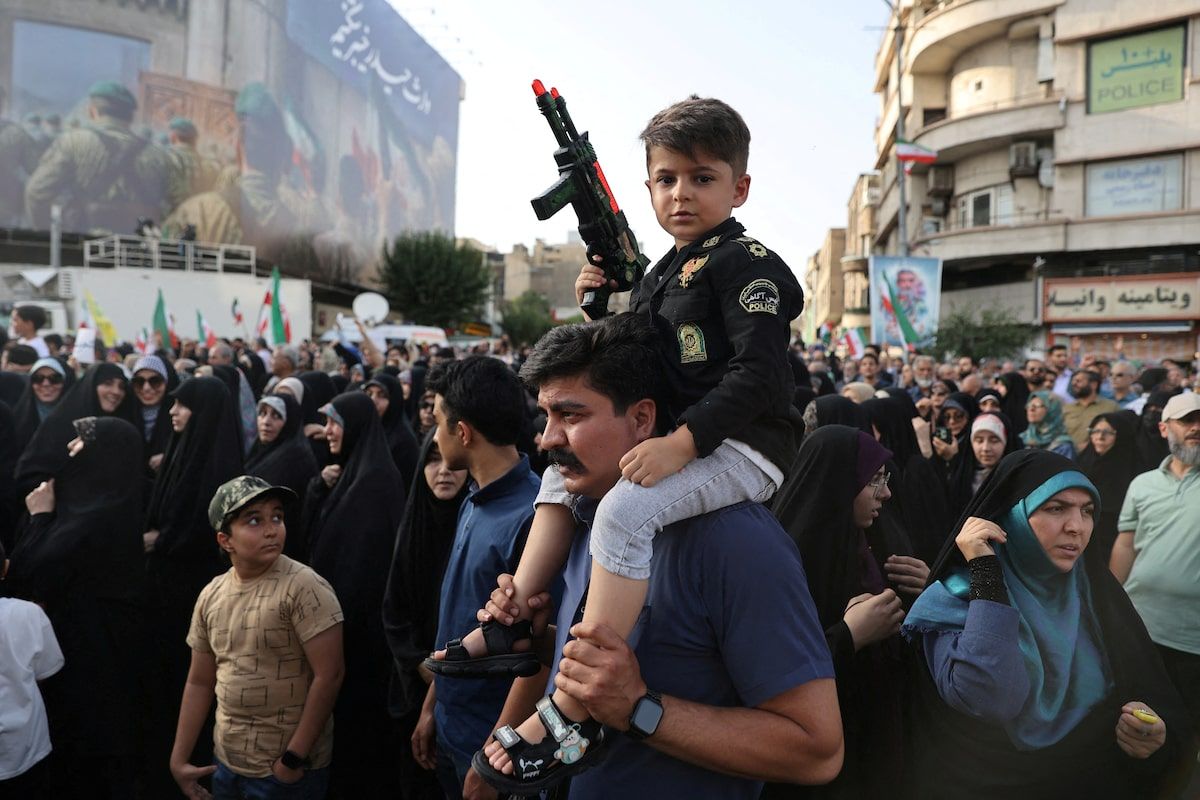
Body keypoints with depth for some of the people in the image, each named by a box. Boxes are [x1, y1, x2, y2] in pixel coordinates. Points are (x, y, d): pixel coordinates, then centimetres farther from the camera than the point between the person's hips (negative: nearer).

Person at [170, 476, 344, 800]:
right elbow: (200, 682, 10)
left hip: (286, 769, -6)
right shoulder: (210, 596, 2)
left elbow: (329, 675, -19)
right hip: (226, 762, 6)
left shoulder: (304, 587, -17)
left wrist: (294, 758, -18)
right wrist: (179, 759, 10)